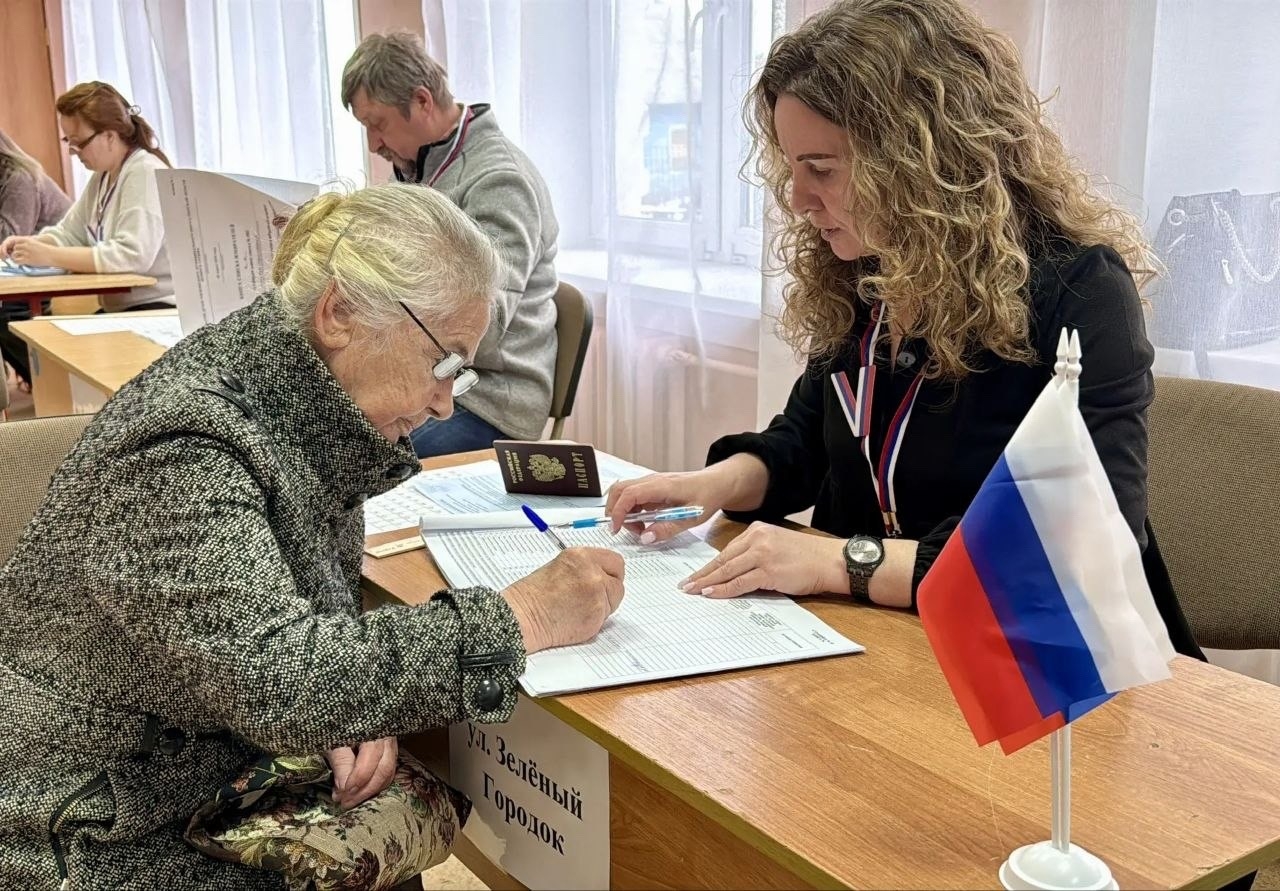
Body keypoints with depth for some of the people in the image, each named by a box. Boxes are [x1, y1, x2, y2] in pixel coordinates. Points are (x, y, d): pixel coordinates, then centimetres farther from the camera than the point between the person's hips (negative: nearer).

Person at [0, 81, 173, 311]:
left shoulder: (145, 174, -16)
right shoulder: (103, 176, 13)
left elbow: (132, 255, -26)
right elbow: (68, 233, 19)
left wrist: (50, 256, -22)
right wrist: (30, 243, -2)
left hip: (158, 310, -8)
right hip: (120, 308, 8)